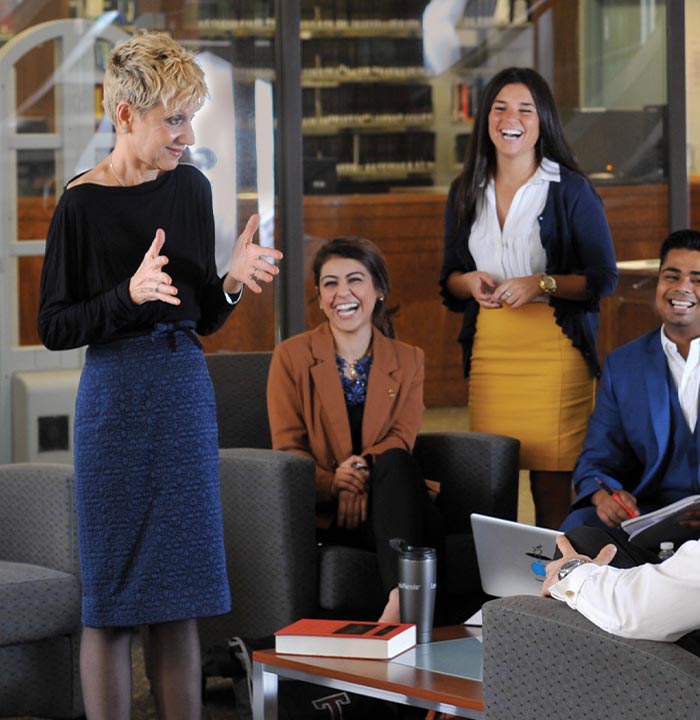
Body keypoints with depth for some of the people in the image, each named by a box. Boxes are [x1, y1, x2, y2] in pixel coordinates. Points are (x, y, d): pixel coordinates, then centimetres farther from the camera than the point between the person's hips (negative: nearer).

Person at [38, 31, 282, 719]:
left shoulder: (190, 189, 7)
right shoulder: (82, 203, -8)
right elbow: (53, 327, -7)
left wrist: (233, 280, -7)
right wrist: (130, 293, -20)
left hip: (186, 394, 5)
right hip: (116, 397, -5)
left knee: (179, 596, 9)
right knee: (111, 600, -1)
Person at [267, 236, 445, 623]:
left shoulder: (407, 361, 13)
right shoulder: (292, 356, 6)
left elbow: (400, 440, 0)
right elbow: (287, 448, 0)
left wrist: (362, 470, -23)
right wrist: (334, 483, -21)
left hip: (387, 496, 2)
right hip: (324, 510, -2)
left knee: (395, 461, -35)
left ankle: (401, 601, -49)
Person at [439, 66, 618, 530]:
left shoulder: (572, 190, 2)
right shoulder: (466, 193, 14)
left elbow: (604, 278, 0)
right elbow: (449, 278, 20)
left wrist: (541, 284, -14)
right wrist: (471, 282, -2)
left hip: (554, 349, -3)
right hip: (488, 350, 4)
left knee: (553, 484, -8)